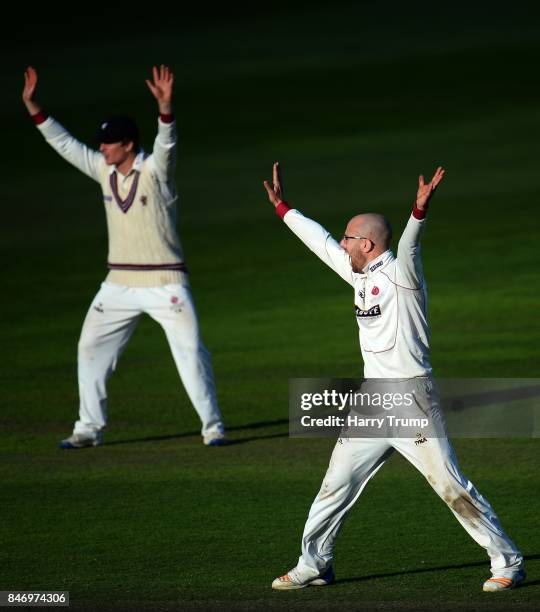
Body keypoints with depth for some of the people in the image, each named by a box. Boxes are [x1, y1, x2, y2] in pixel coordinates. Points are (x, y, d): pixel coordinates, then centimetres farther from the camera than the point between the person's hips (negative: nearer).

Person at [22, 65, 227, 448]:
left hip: (165, 283, -6)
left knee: (190, 350, -10)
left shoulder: (155, 170, -12)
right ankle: (90, 428, 17)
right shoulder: (104, 170, 5)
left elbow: (167, 143, -31)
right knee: (91, 348, 8)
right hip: (120, 284, 6)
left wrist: (165, 106, -49)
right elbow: (63, 142, 7)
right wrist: (32, 106, 0)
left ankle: (213, 427, -2)